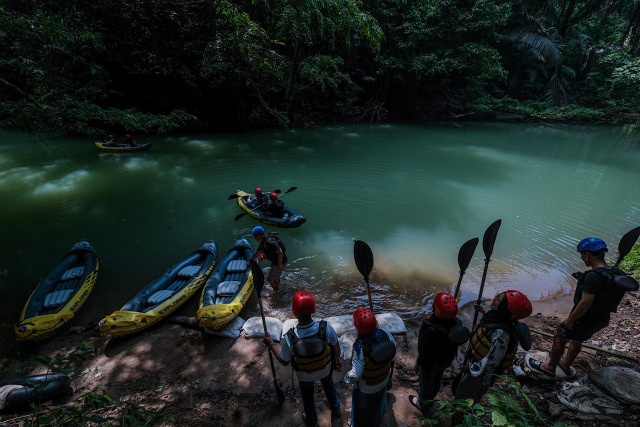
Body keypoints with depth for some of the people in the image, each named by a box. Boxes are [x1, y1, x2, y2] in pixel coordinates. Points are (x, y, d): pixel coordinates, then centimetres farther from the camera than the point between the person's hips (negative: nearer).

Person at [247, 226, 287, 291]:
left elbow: (279, 252, -32)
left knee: (270, 279, 1)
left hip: (280, 261, -9)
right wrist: (250, 262, 26)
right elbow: (257, 253, 18)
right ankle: (278, 288, 52)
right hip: (275, 261, 9)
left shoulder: (270, 242, -31)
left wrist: (280, 265, -26)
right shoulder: (262, 242, 3)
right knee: (275, 277, 28)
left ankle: (276, 293, 24)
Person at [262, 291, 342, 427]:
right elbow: (336, 347, -15)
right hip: (325, 368, 1)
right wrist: (337, 359, 7)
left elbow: (284, 361, -19)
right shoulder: (325, 328, -36)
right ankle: (336, 410, 62)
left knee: (307, 395, 31)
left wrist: (270, 345, -6)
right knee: (328, 383, 36)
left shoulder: (289, 338, -39)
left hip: (305, 375, -1)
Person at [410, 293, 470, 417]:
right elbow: (454, 344, -3)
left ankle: (423, 405, 51)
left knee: (426, 383, 23)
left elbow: (425, 352, -29)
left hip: (431, 363, -6)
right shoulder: (456, 324, -23)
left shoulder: (432, 331, -44)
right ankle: (429, 398, 60)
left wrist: (417, 364, -9)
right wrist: (448, 357, 16)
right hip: (446, 360, 6)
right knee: (436, 381, 32)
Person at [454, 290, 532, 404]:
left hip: (480, 373, -8)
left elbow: (491, 361, -29)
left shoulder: (501, 334, -40)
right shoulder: (498, 316, -14)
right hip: (476, 365, 8)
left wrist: (471, 368, -15)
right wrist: (484, 312, 8)